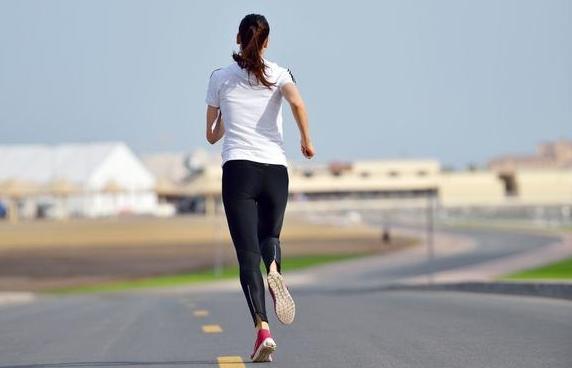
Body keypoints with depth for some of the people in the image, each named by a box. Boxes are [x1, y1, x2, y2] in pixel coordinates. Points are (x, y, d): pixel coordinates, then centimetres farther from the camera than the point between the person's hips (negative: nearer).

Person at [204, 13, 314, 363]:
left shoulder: (220, 78, 9)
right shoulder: (278, 74, 7)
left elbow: (212, 136, 16)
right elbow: (297, 102, -15)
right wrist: (307, 140, -2)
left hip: (238, 171, -1)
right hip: (275, 170, 1)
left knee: (248, 254, -5)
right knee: (270, 236, 22)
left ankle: (263, 330, -22)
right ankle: (275, 271, -16)